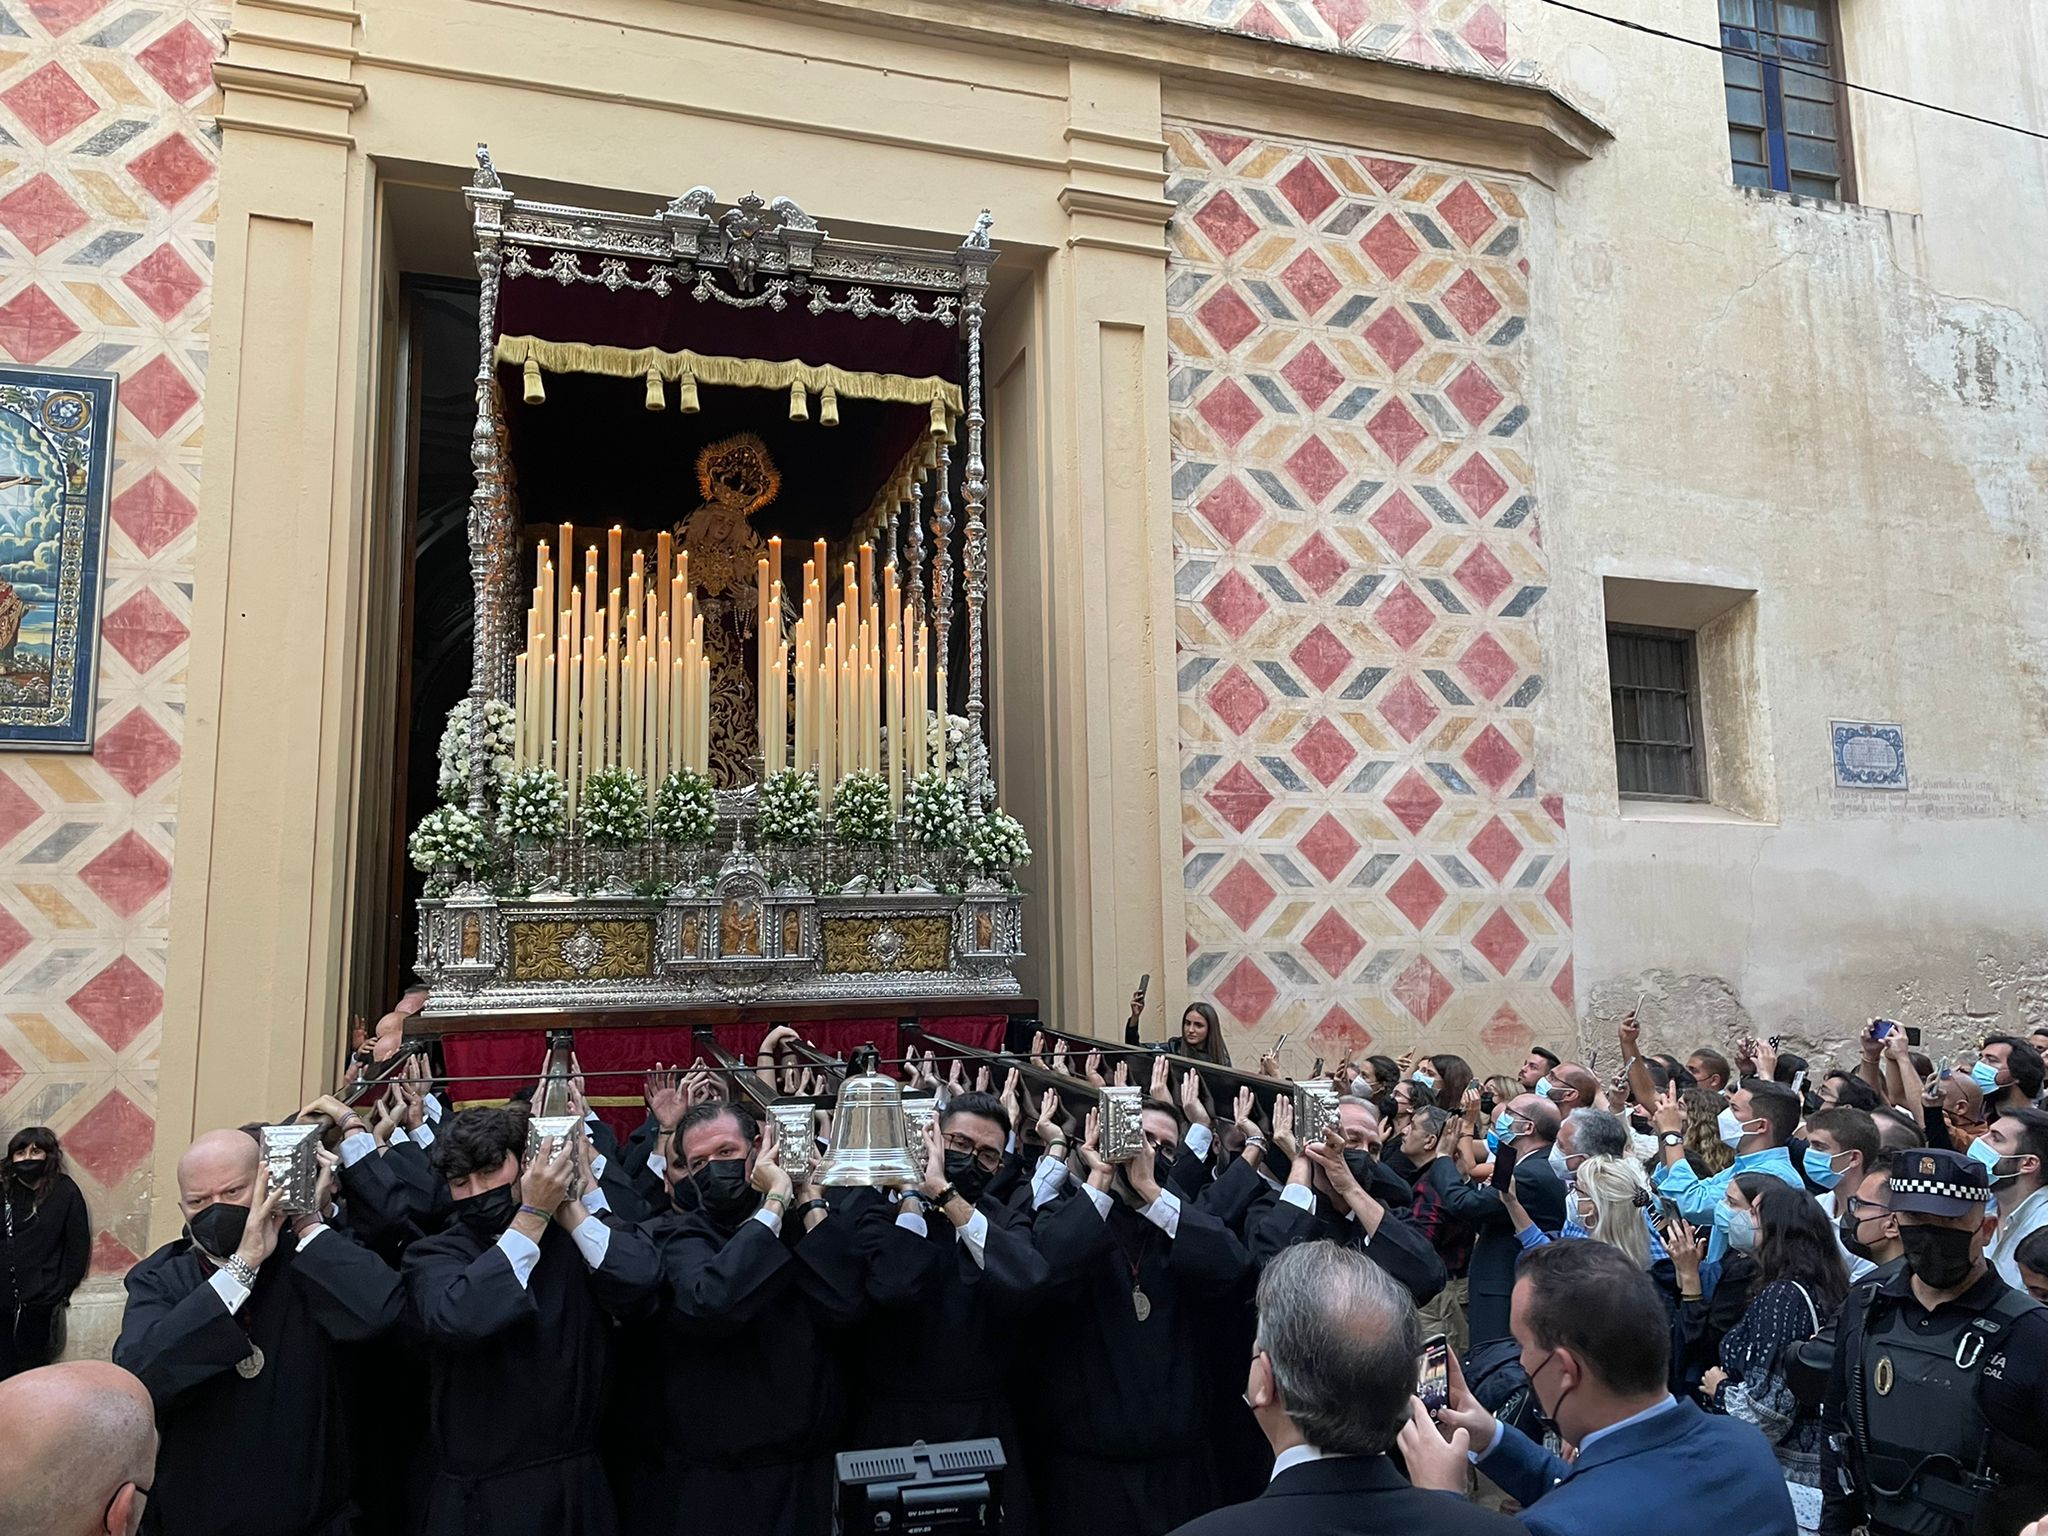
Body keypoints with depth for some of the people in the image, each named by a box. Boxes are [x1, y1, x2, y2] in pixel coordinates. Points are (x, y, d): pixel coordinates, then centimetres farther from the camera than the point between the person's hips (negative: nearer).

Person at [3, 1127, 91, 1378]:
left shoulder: (65, 1192, -4)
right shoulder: (5, 1190, 2)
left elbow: (78, 1247, -2)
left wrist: (61, 1292, -3)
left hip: (39, 1304, -2)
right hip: (4, 1300, 2)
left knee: (31, 1374, 6)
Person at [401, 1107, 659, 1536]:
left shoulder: (574, 1240, -2)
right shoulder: (433, 1256, -6)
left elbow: (637, 1284, -22)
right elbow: (459, 1320, -28)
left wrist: (569, 1206, -14)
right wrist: (533, 1214, -21)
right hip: (479, 1496, -2)